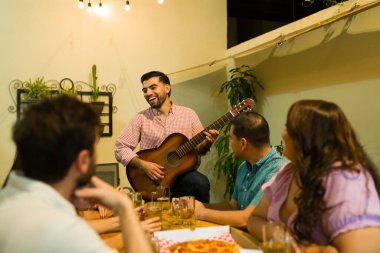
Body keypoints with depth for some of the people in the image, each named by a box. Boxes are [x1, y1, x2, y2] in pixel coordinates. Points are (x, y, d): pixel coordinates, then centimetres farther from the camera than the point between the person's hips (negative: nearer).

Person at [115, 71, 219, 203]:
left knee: (201, 182, -29)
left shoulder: (188, 114, 5)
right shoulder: (141, 118, 2)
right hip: (153, 180, -2)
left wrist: (207, 143, -12)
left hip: (182, 174, 2)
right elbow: (120, 149, 0)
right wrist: (143, 164, -15)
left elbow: (199, 149, 10)